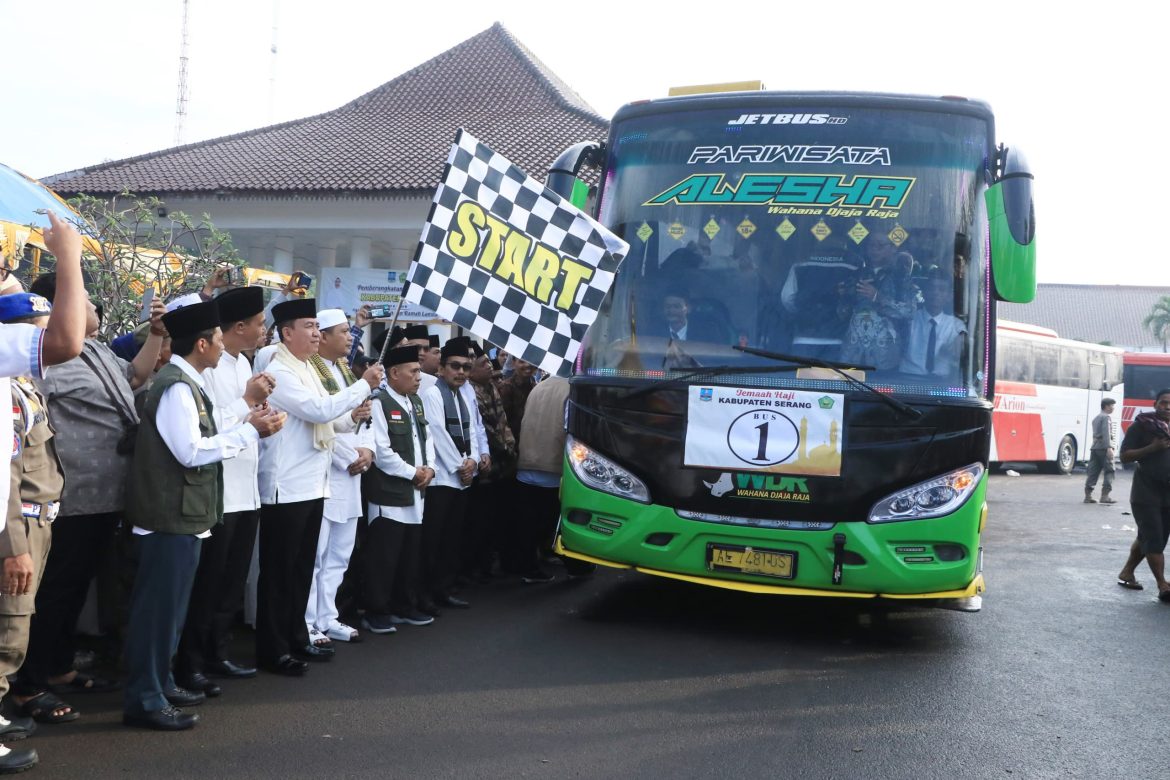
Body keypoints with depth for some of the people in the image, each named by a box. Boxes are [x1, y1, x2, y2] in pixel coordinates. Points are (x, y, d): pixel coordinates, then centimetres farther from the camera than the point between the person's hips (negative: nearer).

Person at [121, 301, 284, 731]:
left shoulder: (184, 384, 14)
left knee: (168, 604, 17)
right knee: (159, 605, -5)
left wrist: (248, 427, 5)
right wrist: (249, 431, -16)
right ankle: (144, 699, 1)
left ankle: (159, 683, 28)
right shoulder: (177, 387, -17)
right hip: (173, 514, -10)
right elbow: (192, 452, -23)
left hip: (181, 513, 10)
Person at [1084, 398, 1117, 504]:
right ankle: (1105, 495, -10)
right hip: (1104, 447, -9)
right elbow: (1106, 433, -18)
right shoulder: (1106, 417, -6)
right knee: (1109, 471, -5)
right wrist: (1109, 447, -25)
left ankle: (1088, 495, 2)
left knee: (1092, 472, 5)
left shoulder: (1096, 418, 23)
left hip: (1094, 447, 9)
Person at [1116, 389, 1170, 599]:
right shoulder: (1141, 425, -5)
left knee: (1147, 538, 13)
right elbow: (1125, 456, -8)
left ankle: (1127, 573, 27)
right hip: (1146, 492, -6)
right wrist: (1152, 448, -19)